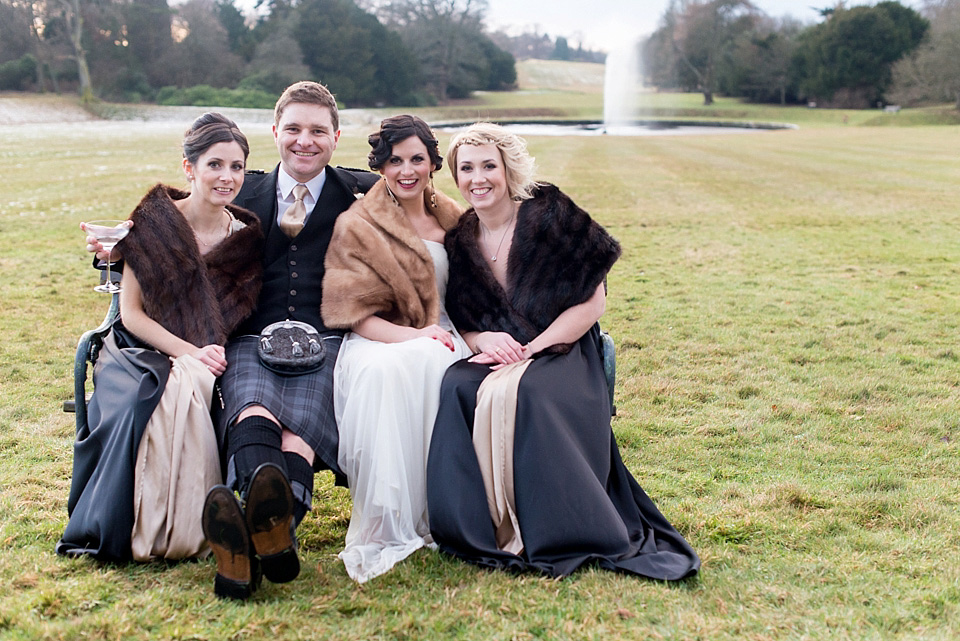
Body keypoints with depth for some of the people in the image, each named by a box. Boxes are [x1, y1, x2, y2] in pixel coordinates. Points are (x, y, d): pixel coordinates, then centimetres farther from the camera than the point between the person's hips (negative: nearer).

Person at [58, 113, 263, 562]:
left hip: (207, 358, 2)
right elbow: (131, 313, -5)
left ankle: (182, 528, -23)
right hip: (141, 350, -1)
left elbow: (237, 318, 9)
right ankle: (145, 530, -27)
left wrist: (213, 354, -13)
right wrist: (189, 352, -18)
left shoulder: (246, 237, 3)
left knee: (192, 387, -35)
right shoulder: (154, 220, -4)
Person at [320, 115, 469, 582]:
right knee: (381, 372, -38)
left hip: (437, 339, 2)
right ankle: (384, 528, -35)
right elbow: (355, 313, -4)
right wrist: (408, 334, -22)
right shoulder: (357, 226, 4)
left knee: (432, 363, -35)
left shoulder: (453, 219, 15)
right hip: (374, 342, -2)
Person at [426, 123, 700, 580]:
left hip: (560, 356, -4)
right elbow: (457, 321, 11)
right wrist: (483, 340, -14)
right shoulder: (458, 241, 8)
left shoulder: (549, 216, -5)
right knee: (458, 392, -29)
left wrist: (528, 351, -15)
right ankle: (486, 531, -19)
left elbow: (592, 302, -7)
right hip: (492, 360, 4)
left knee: (520, 394, -36)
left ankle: (544, 535, -22)